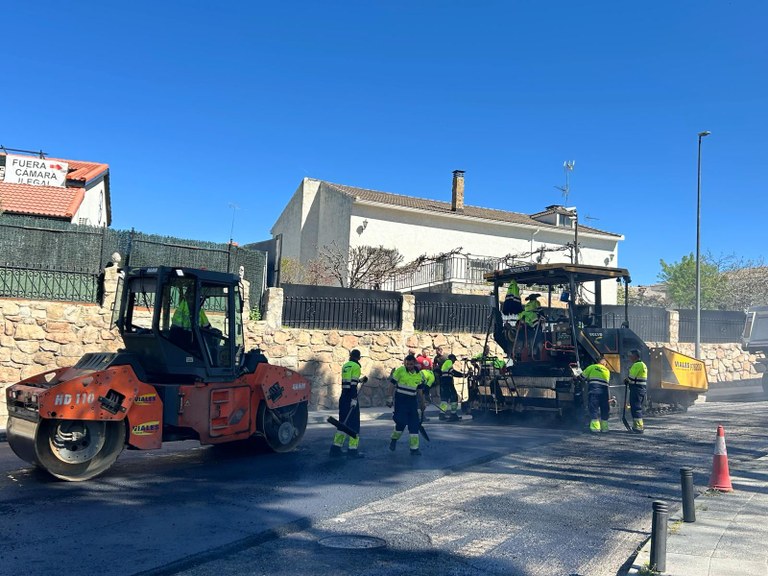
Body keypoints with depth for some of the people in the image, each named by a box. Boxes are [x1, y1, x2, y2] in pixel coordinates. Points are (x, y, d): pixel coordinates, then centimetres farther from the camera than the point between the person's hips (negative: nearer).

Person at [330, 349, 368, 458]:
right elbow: (353, 385, -17)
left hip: (343, 397, 7)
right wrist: (354, 399, -21)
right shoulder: (356, 366, -9)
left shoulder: (345, 366, 14)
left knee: (343, 423, 15)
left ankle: (336, 448, 16)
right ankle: (352, 450, -2)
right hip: (350, 398, -7)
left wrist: (360, 380, 32)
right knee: (354, 424, -1)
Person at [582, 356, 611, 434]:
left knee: (594, 409, -4)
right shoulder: (607, 371, 21)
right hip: (604, 391, 3)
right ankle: (604, 427, 17)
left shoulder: (592, 367, 10)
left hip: (593, 390, -3)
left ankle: (595, 428, -12)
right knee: (604, 410, 13)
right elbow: (607, 382, 20)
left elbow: (583, 376, 8)